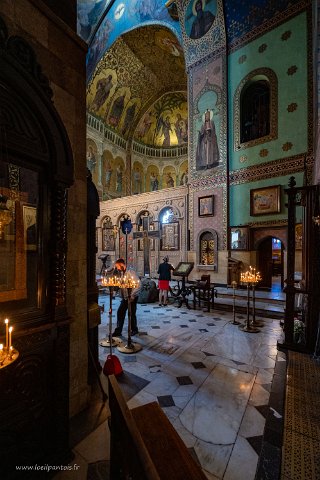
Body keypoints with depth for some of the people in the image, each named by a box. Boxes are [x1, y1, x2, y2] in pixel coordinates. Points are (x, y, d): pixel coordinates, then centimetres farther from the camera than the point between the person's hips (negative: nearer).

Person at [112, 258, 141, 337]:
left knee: (132, 314, 6)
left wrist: (132, 296, -22)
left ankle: (134, 330, 29)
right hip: (124, 297, 7)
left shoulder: (131, 273, -19)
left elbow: (139, 285, -23)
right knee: (120, 312, 5)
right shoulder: (120, 273, 4)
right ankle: (118, 331, 19)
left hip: (132, 297, -6)